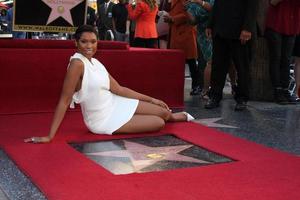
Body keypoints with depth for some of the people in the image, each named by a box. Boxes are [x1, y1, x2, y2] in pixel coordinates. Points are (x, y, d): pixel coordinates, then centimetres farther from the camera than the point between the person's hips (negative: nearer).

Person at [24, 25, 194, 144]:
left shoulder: (95, 63, 1)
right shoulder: (77, 63, -24)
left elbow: (118, 89, 5)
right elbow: (64, 101, -25)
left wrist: (151, 99, 8)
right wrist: (50, 136, -27)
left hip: (115, 104, 7)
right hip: (103, 120, -7)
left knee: (163, 112, 11)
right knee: (159, 124, -2)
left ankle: (174, 117, 49)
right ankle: (171, 118, 35)